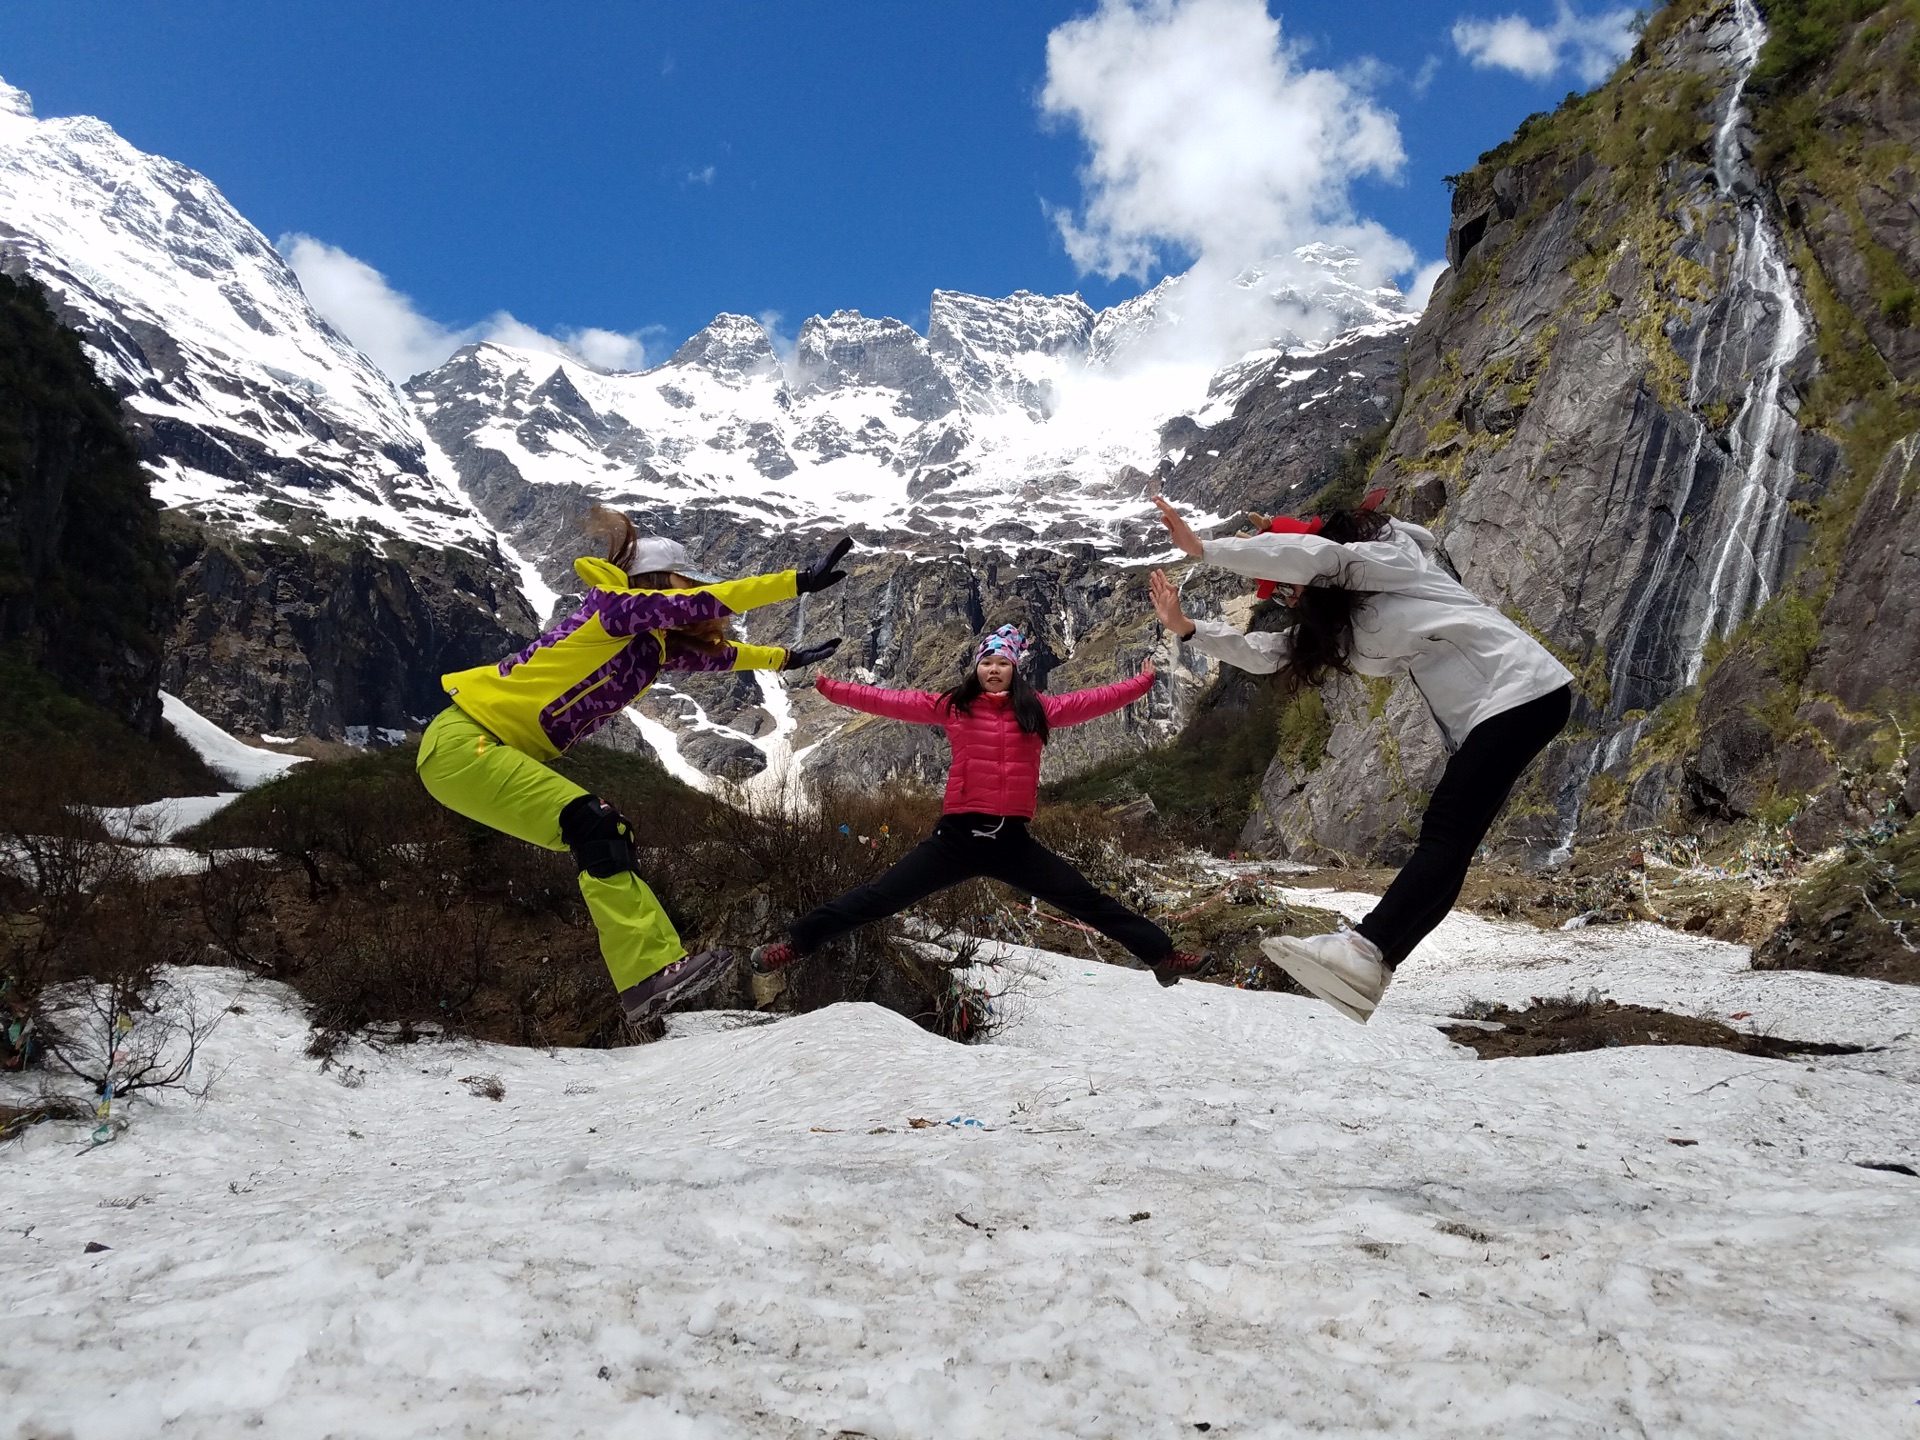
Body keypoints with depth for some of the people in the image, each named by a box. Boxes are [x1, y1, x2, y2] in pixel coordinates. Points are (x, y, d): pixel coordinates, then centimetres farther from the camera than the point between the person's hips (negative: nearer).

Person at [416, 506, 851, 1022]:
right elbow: (707, 603, -21)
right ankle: (652, 971, -24)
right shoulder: (614, 606, -11)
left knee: (604, 842, 9)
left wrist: (786, 658, 37)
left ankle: (655, 964, 9)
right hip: (462, 744, -10)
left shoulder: (653, 645, 12)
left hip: (498, 754, 10)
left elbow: (715, 651, 28)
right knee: (594, 826, -20)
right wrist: (798, 581, -21)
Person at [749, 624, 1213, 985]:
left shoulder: (1037, 710, 7)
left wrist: (1144, 682, 6)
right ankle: (797, 942, 10)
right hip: (957, 837, -1)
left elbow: (1093, 701, 8)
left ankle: (1161, 954, 14)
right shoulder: (953, 706, 3)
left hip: (1013, 841, 1)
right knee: (880, 897, 0)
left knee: (1088, 902, 5)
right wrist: (828, 687, -4)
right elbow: (891, 701, -1)